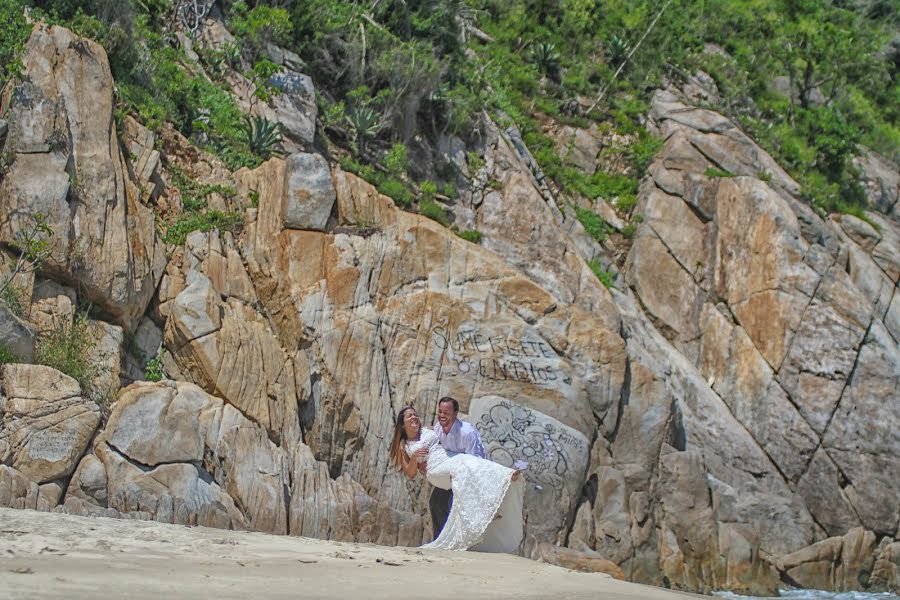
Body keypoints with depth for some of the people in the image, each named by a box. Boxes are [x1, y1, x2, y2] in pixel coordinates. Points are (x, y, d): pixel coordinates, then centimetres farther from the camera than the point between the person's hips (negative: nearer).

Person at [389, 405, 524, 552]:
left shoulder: (427, 430, 25)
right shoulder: (403, 446, 15)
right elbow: (411, 474, 11)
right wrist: (414, 458, -7)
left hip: (452, 457, 4)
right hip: (436, 468, -4)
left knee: (473, 463, -30)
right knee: (459, 469, -37)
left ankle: (508, 476, -57)